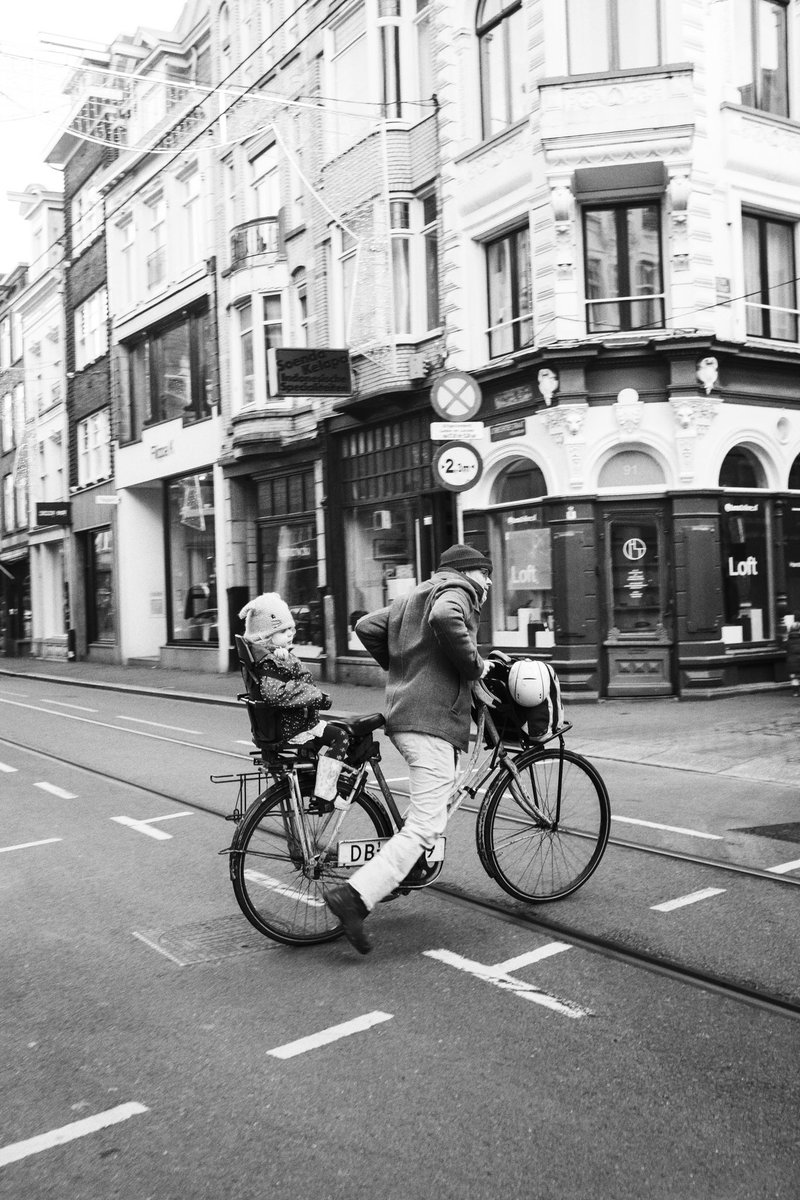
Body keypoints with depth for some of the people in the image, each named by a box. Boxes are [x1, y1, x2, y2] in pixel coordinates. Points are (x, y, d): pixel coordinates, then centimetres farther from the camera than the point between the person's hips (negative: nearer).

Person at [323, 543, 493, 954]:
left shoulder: (412, 597, 26)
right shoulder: (455, 592, -1)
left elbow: (366, 627, 21)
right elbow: (445, 619, -25)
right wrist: (474, 665, -13)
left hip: (402, 714, 10)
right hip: (431, 719, -10)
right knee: (425, 825, -13)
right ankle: (355, 896, -20)